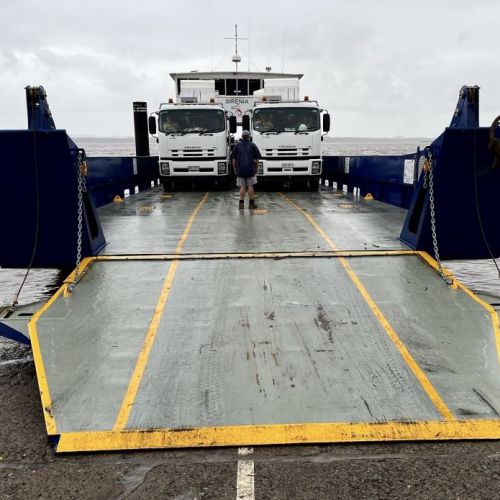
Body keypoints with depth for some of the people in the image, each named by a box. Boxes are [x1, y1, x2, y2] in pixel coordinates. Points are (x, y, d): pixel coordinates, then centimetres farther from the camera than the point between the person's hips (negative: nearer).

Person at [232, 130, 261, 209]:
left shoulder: (237, 145, 4)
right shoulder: (252, 145, 2)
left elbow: (234, 159, 5)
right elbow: (257, 158, 3)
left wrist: (234, 168, 15)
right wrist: (256, 167, 14)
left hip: (240, 169, 1)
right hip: (250, 169, -1)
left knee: (242, 187, 4)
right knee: (250, 186, 4)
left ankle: (241, 203, 0)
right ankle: (251, 203, 6)